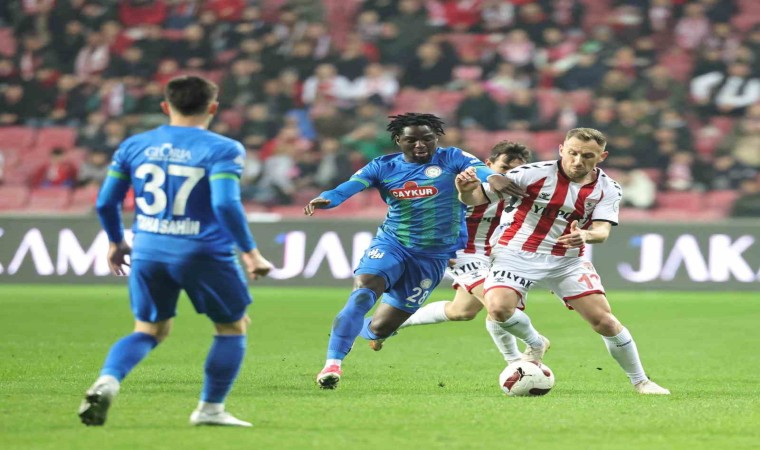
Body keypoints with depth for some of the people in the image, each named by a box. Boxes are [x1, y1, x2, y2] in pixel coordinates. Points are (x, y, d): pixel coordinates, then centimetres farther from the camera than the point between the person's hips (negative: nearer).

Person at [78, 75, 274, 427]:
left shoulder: (134, 146, 7)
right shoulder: (222, 150, -7)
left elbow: (106, 202, 9)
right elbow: (225, 203, -20)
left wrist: (116, 242, 26)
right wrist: (250, 252, -13)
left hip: (149, 252, 4)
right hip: (204, 253, -4)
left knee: (148, 330, 18)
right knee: (232, 327, 17)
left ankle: (107, 382, -9)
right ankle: (211, 409, 15)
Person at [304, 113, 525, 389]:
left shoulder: (450, 159, -7)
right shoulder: (383, 167, -3)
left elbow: (476, 167, -28)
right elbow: (348, 188, -17)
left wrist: (492, 177, -53)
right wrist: (324, 199, -41)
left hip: (434, 255, 0)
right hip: (391, 244, 0)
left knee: (380, 328, 1)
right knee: (363, 291, -30)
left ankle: (355, 331, 39)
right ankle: (333, 363, -24)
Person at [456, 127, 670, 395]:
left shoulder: (607, 189, -5)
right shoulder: (534, 173, -15)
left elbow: (602, 231, -17)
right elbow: (477, 198, -11)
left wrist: (585, 236, -42)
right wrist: (466, 190, -36)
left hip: (567, 260, 2)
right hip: (518, 253, -2)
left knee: (604, 321, -7)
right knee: (499, 308, -26)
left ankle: (640, 381, 14)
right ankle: (535, 344, 8)